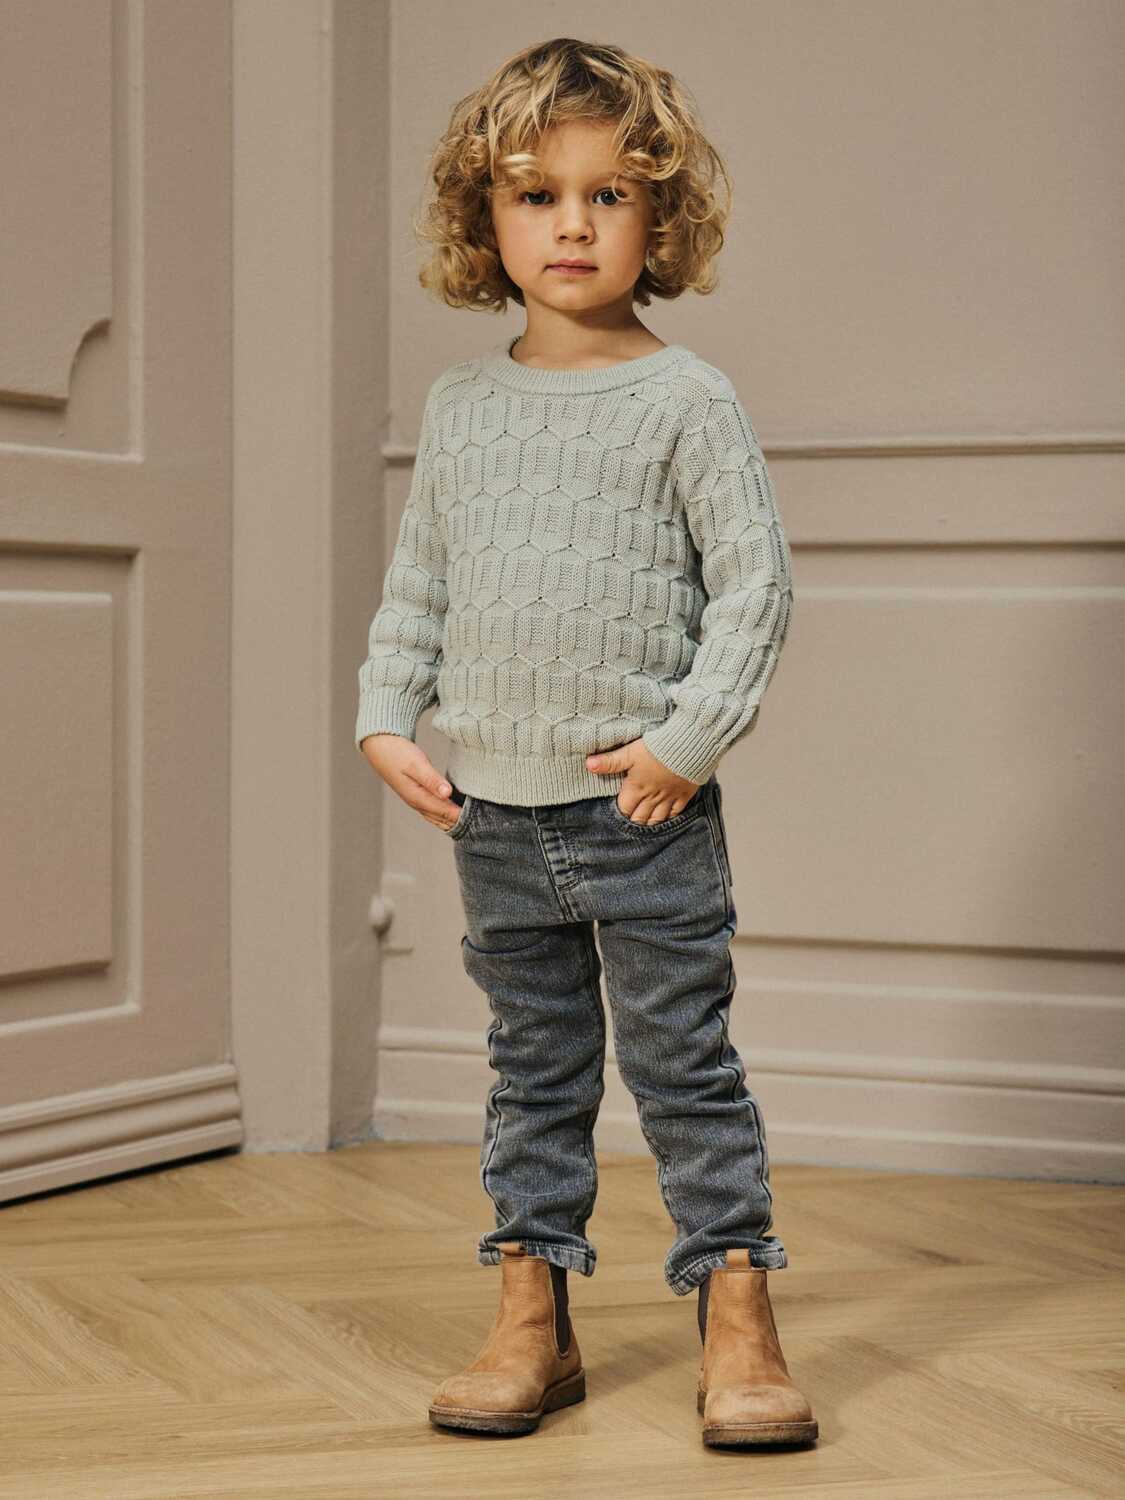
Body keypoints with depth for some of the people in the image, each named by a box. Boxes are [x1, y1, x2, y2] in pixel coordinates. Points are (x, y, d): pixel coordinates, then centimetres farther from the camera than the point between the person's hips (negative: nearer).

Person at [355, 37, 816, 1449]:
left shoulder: (684, 401, -6)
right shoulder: (460, 401, 8)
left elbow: (754, 581, -8)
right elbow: (418, 579, 14)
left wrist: (687, 741, -14)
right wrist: (385, 719, 3)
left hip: (643, 806, -4)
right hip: (496, 807, 5)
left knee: (683, 1065, 1)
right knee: (532, 1067, 13)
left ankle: (737, 1321, 10)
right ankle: (532, 1318, 21)